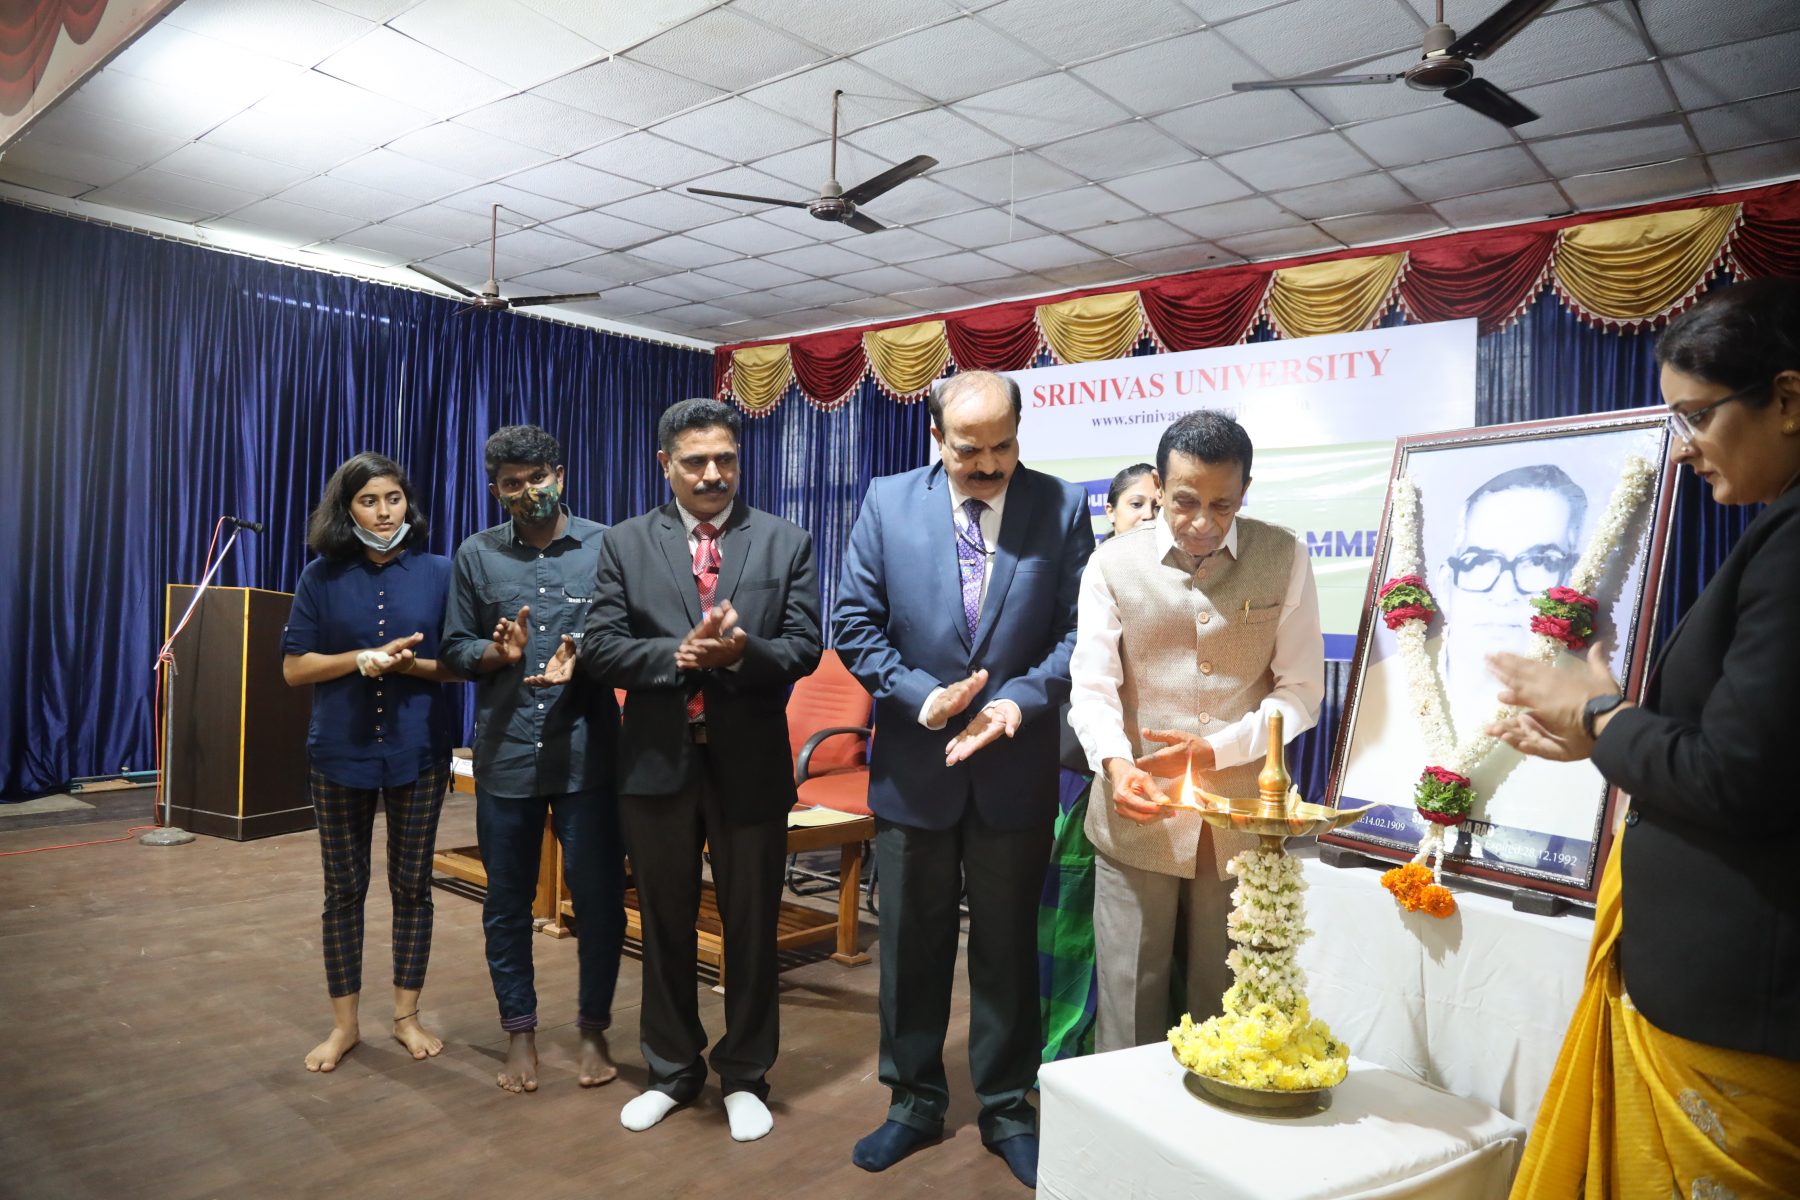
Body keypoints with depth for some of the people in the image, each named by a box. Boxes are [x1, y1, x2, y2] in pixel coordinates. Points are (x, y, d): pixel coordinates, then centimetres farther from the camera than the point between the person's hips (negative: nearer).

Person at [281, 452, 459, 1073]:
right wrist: (363, 658, -16)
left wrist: (411, 664, -17)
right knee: (343, 888, 9)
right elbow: (294, 668, 0)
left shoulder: (438, 573, 0)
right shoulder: (322, 577, 1)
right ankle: (344, 1023, 24)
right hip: (340, 752, 0)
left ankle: (407, 1014, 25)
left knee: (411, 884, 9)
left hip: (419, 751, 0)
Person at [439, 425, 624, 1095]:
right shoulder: (477, 555, 7)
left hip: (587, 752, -2)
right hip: (506, 754, 2)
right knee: (507, 900, 11)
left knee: (600, 896, 4)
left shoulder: (606, 546, 1)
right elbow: (455, 649, 9)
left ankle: (593, 1027, 24)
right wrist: (498, 652, -12)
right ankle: (519, 1030, 28)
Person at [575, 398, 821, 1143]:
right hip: (658, 759, 1)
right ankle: (672, 1071, 34)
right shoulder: (626, 543, 3)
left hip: (751, 761, -1)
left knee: (751, 927, 10)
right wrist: (677, 653, -19)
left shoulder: (786, 542, 1)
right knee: (665, 925, 15)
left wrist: (742, 652, -23)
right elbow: (599, 647, -3)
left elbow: (804, 648, -4)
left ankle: (744, 1076, 29)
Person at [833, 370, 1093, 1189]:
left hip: (1017, 769, 0)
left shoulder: (1061, 506, -4)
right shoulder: (888, 503, -4)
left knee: (1007, 946, 13)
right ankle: (914, 1101, 34)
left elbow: (1077, 631, -4)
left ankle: (1005, 1108, 32)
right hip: (913, 764, 1)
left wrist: (1020, 700, -19)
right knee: (911, 944, 14)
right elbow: (855, 625, -3)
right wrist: (923, 698, -15)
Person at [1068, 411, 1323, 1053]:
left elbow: (1302, 691, 0)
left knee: (1224, 1006, 11)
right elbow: (1091, 687, -3)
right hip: (1137, 820, 0)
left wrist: (1219, 748, -14)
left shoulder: (1285, 559, 1)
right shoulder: (1113, 565, 1)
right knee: (1129, 1006, 7)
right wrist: (1115, 764, -23)